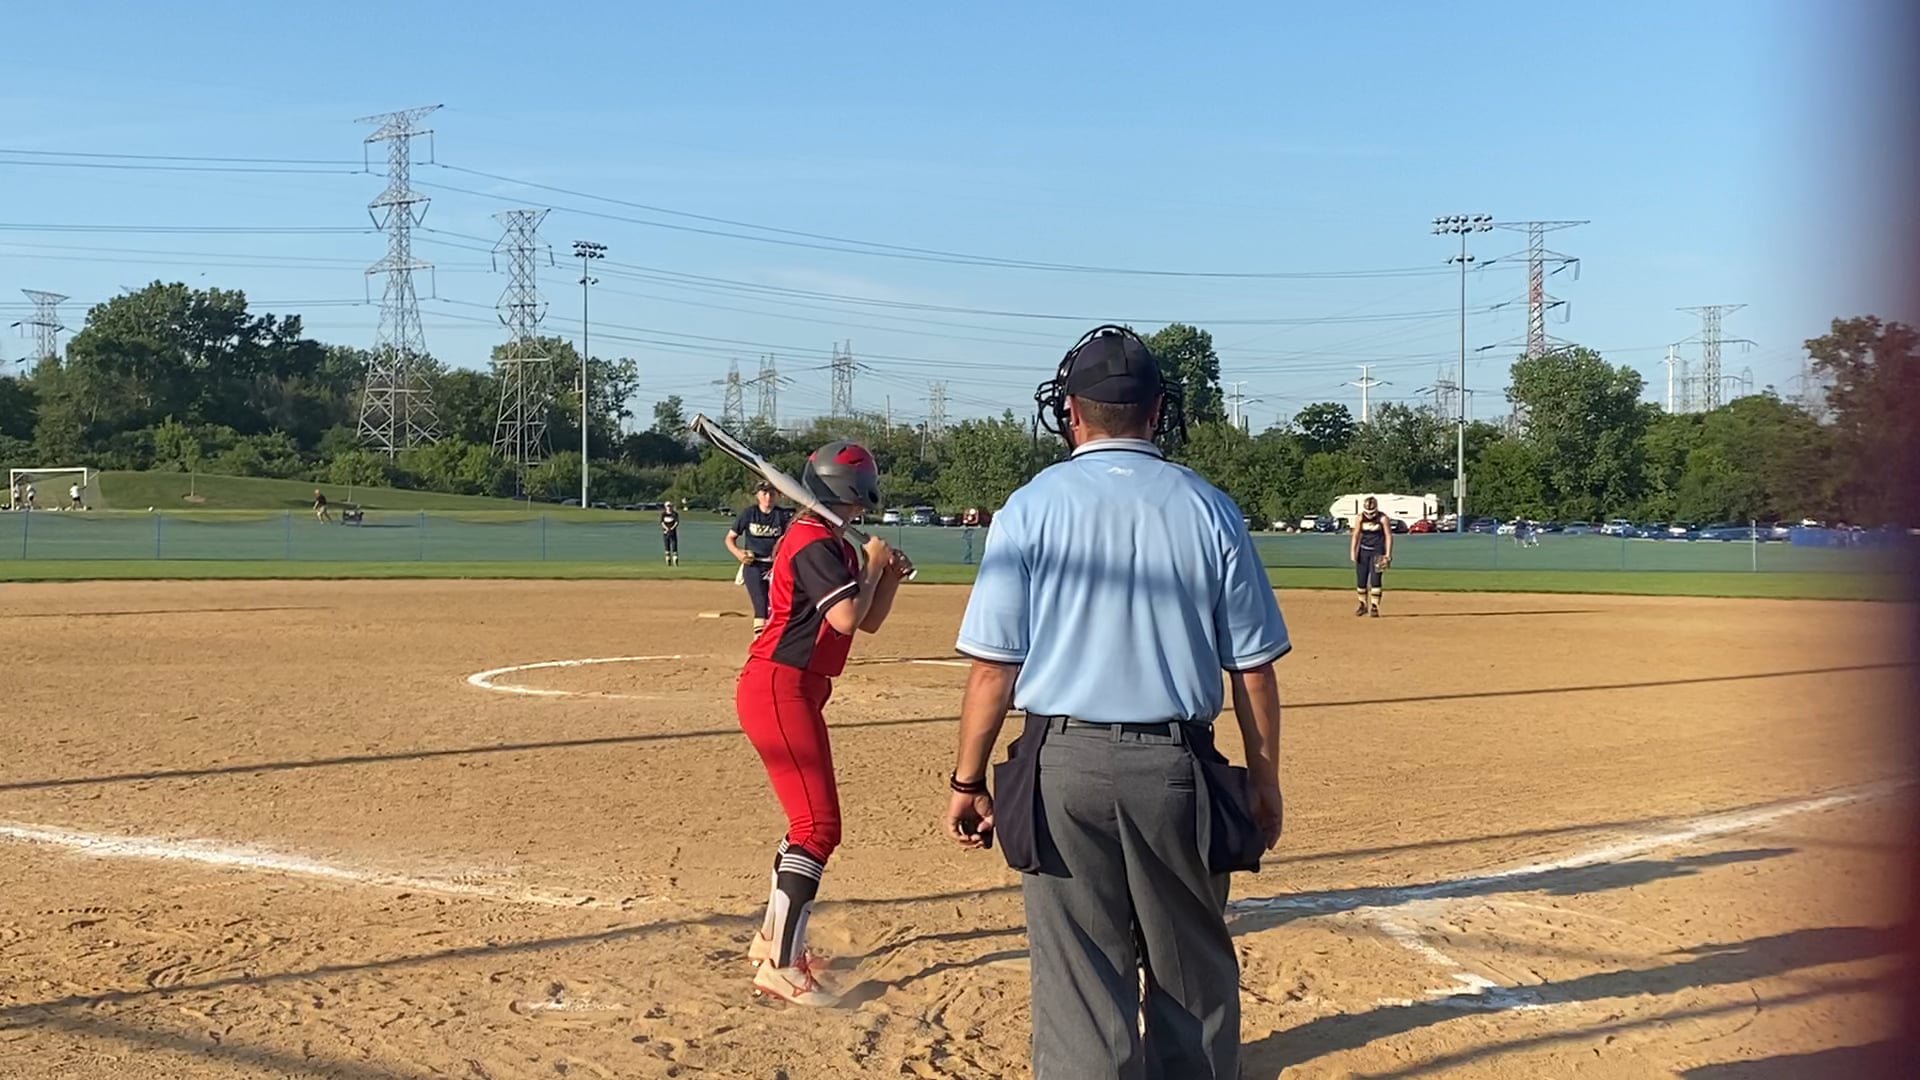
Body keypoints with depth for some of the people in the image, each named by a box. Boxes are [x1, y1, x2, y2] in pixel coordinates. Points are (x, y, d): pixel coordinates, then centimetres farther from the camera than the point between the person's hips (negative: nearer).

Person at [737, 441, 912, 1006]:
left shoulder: (834, 545, 17)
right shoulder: (813, 543, -14)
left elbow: (869, 621, 20)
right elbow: (847, 618, -24)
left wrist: (888, 576, 4)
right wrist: (873, 564, -10)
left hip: (799, 693, 11)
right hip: (776, 689, -11)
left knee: (809, 820, 19)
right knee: (818, 825, -15)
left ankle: (772, 938, 31)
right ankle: (781, 965, -16)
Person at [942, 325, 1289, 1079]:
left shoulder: (1032, 507, -2)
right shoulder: (1208, 508, 2)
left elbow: (994, 664, -6)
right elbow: (1253, 668, 3)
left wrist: (968, 779, 3)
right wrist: (1264, 783, 13)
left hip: (1064, 764, -2)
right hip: (1179, 767, 2)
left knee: (1079, 983, 3)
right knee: (1192, 973, 15)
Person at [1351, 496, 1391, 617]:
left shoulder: (1382, 518, -11)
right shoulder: (1360, 518, -4)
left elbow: (1388, 535, -8)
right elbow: (1355, 535, -2)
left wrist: (1388, 554, -13)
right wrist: (1353, 551, -10)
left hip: (1377, 552, -3)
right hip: (1363, 551, 3)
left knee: (1375, 579, -11)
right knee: (1361, 579, 5)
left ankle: (1374, 607, -4)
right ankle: (1363, 605, 21)